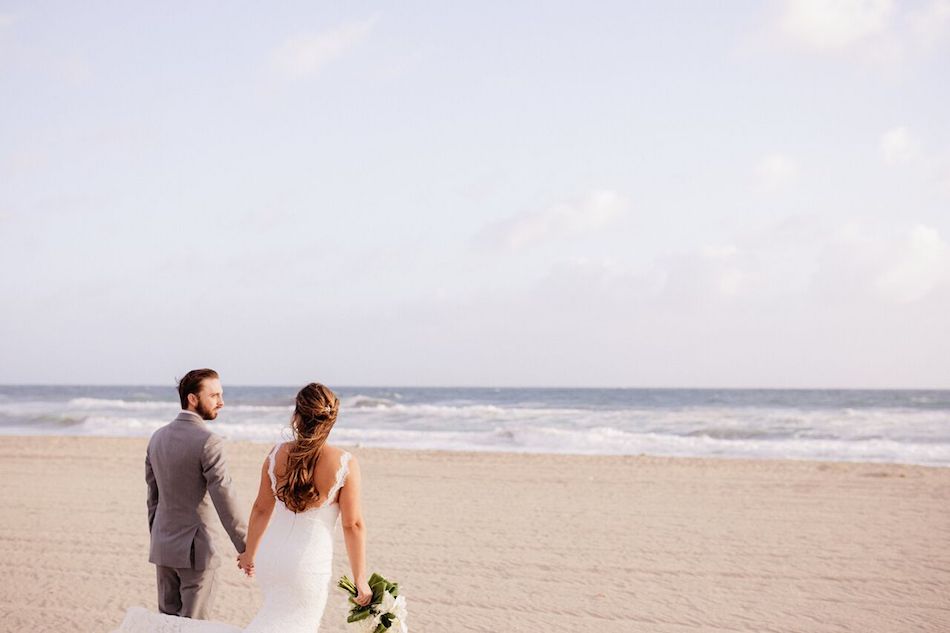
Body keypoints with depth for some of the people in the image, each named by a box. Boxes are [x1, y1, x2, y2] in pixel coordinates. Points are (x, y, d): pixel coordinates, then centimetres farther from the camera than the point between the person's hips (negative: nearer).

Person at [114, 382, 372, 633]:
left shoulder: (276, 455, -3)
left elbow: (261, 508, 7)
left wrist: (250, 553, 22)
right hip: (309, 568, -6)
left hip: (271, 557, 6)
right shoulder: (346, 464, -14)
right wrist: (360, 580, -1)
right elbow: (353, 525, -10)